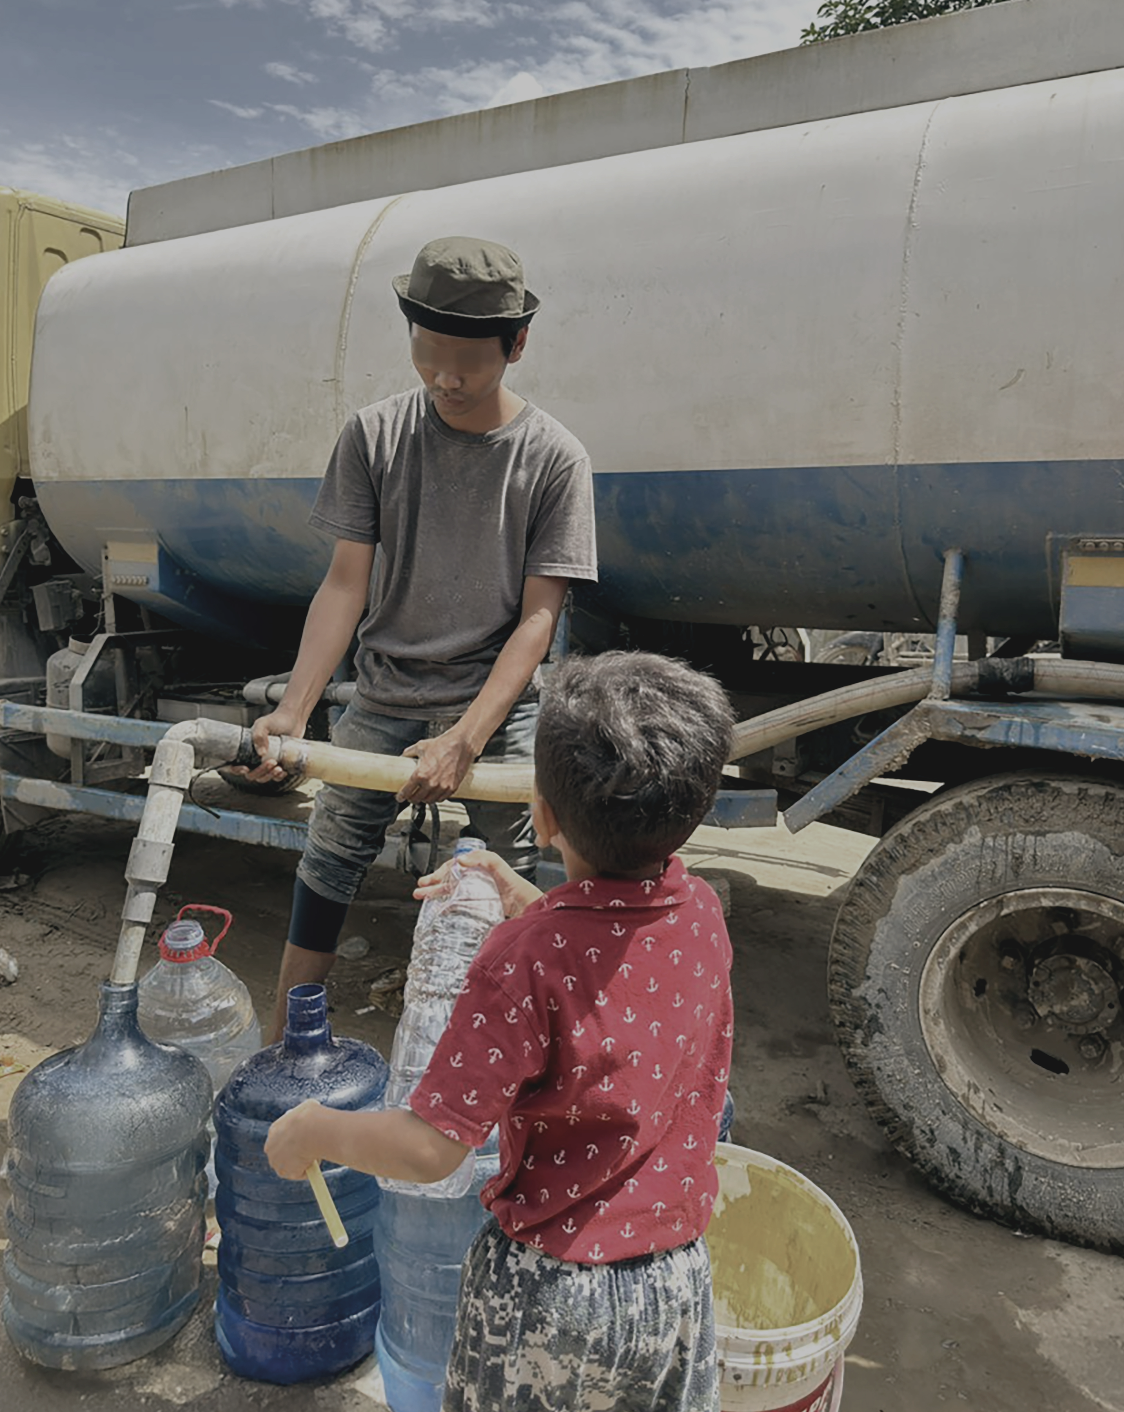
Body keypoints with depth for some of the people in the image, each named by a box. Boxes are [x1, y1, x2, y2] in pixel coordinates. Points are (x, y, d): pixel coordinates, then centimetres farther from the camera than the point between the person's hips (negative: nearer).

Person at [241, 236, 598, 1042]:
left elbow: (538, 616, -10)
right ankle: (286, 1043, 24)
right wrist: (293, 712, -13)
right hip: (384, 698, 2)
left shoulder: (554, 457, -8)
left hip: (497, 706, -1)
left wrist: (464, 741, -19)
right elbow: (347, 583, -2)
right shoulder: (376, 436, -3)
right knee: (329, 860, 7)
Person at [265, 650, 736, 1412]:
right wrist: (533, 907, 7)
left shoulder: (525, 961, -28)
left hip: (547, 1290, -4)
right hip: (677, 1278, 4)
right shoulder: (702, 912, -10)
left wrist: (311, 1132, -9)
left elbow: (430, 1148, -25)